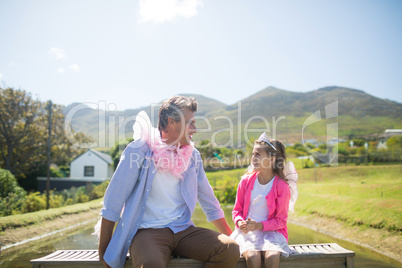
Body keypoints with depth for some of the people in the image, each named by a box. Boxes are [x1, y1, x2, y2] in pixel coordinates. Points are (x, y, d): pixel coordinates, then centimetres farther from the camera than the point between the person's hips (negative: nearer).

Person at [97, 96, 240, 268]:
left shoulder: (192, 155, 10)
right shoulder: (139, 150, -5)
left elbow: (209, 202, 17)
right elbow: (112, 203, -4)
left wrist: (232, 237, 16)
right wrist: (103, 251, -4)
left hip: (183, 229, 5)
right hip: (147, 232, -5)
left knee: (230, 249, -19)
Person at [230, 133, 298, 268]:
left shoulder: (281, 186, -3)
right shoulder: (246, 181, 5)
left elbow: (281, 220, -2)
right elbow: (237, 210, 12)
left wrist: (258, 225, -17)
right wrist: (240, 222, -10)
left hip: (271, 231, -1)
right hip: (247, 231, 1)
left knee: (273, 256, -32)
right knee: (252, 256, -31)